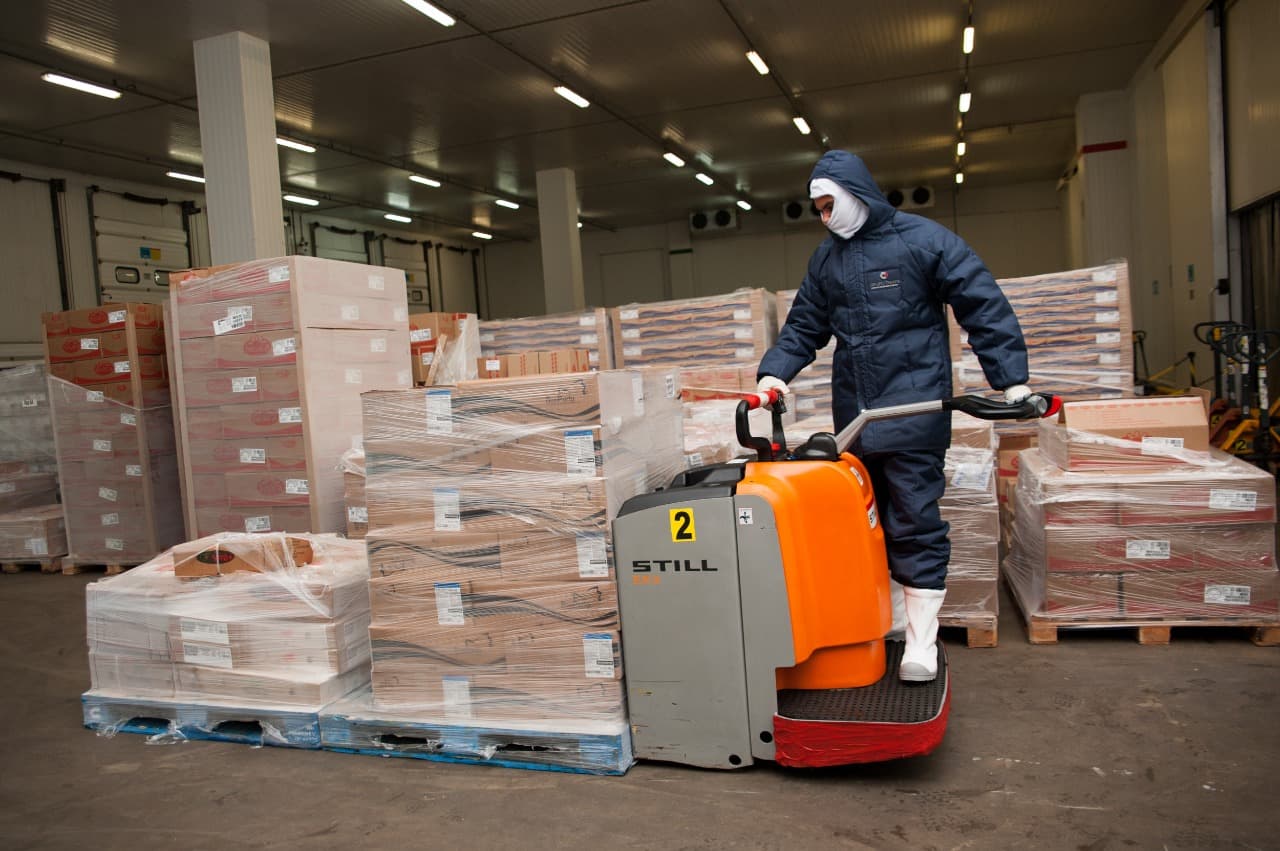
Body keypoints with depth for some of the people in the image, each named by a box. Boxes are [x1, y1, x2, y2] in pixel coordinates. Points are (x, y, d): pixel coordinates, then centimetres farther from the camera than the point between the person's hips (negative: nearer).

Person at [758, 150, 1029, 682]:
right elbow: (804, 327, 16)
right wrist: (775, 371, -2)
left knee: (915, 523, -4)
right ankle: (892, 613, 28)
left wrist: (1011, 379, -12)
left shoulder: (923, 239, -4)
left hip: (914, 409, -5)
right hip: (853, 414, 6)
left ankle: (921, 640, 5)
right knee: (872, 518, 12)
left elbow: (985, 308, -5)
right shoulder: (826, 258, 13)